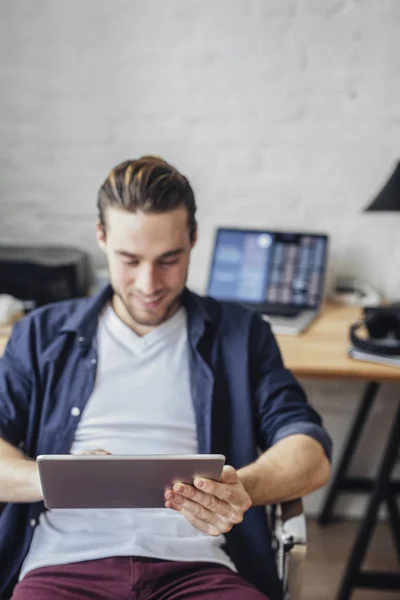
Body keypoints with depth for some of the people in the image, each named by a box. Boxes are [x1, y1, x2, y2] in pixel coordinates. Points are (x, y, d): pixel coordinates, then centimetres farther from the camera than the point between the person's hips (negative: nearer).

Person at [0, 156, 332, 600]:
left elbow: (312, 455, 6)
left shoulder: (241, 334, 16)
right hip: (66, 560, 0)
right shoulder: (43, 334, 18)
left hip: (195, 562, 1)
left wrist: (242, 488, -16)